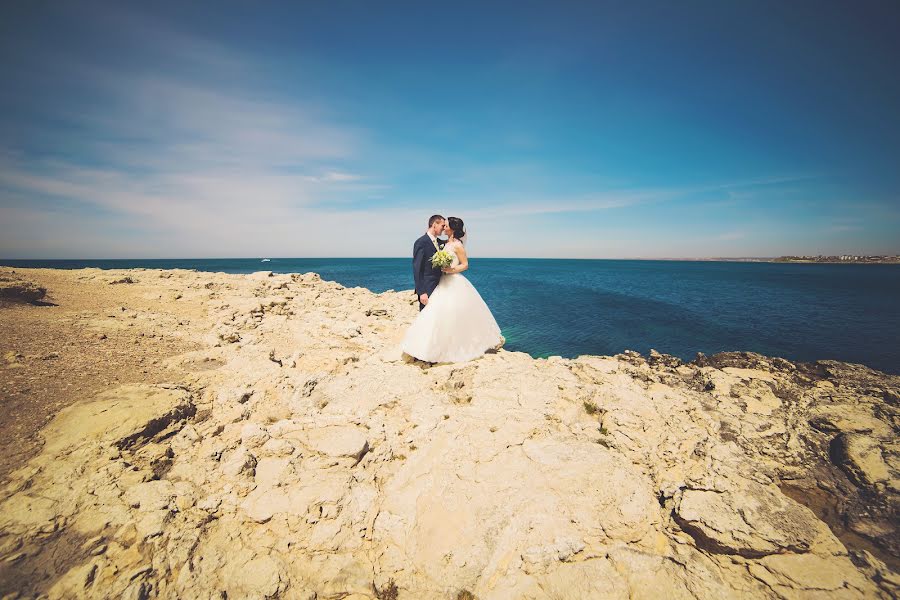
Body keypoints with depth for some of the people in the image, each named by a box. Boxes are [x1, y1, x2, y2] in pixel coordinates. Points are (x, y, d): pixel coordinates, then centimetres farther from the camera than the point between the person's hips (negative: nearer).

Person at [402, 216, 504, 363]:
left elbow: (465, 264, -8)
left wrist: (451, 270, -22)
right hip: (445, 283, 8)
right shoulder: (445, 243, 12)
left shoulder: (457, 245, -11)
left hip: (455, 284, -8)